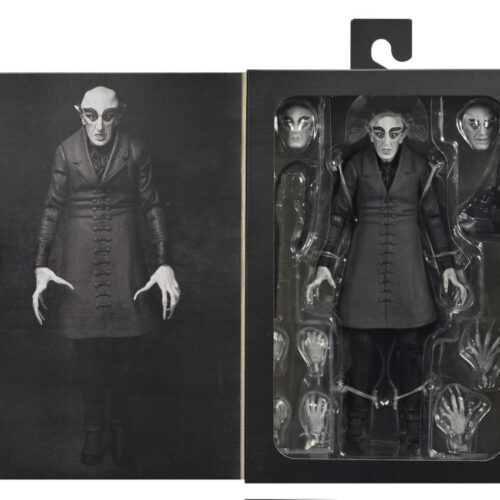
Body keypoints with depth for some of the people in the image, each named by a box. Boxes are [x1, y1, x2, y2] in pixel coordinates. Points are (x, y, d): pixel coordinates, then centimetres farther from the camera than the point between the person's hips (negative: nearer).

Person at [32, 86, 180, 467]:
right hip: (82, 257, 1)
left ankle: (123, 430, 19)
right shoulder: (66, 151, 0)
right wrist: (42, 265, -3)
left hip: (125, 255, 0)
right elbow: (53, 208, 3)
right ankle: (94, 432, 19)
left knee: (128, 349, 2)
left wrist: (165, 263, -8)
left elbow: (152, 206, -1)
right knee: (88, 352, 4)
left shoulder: (135, 150, -2)